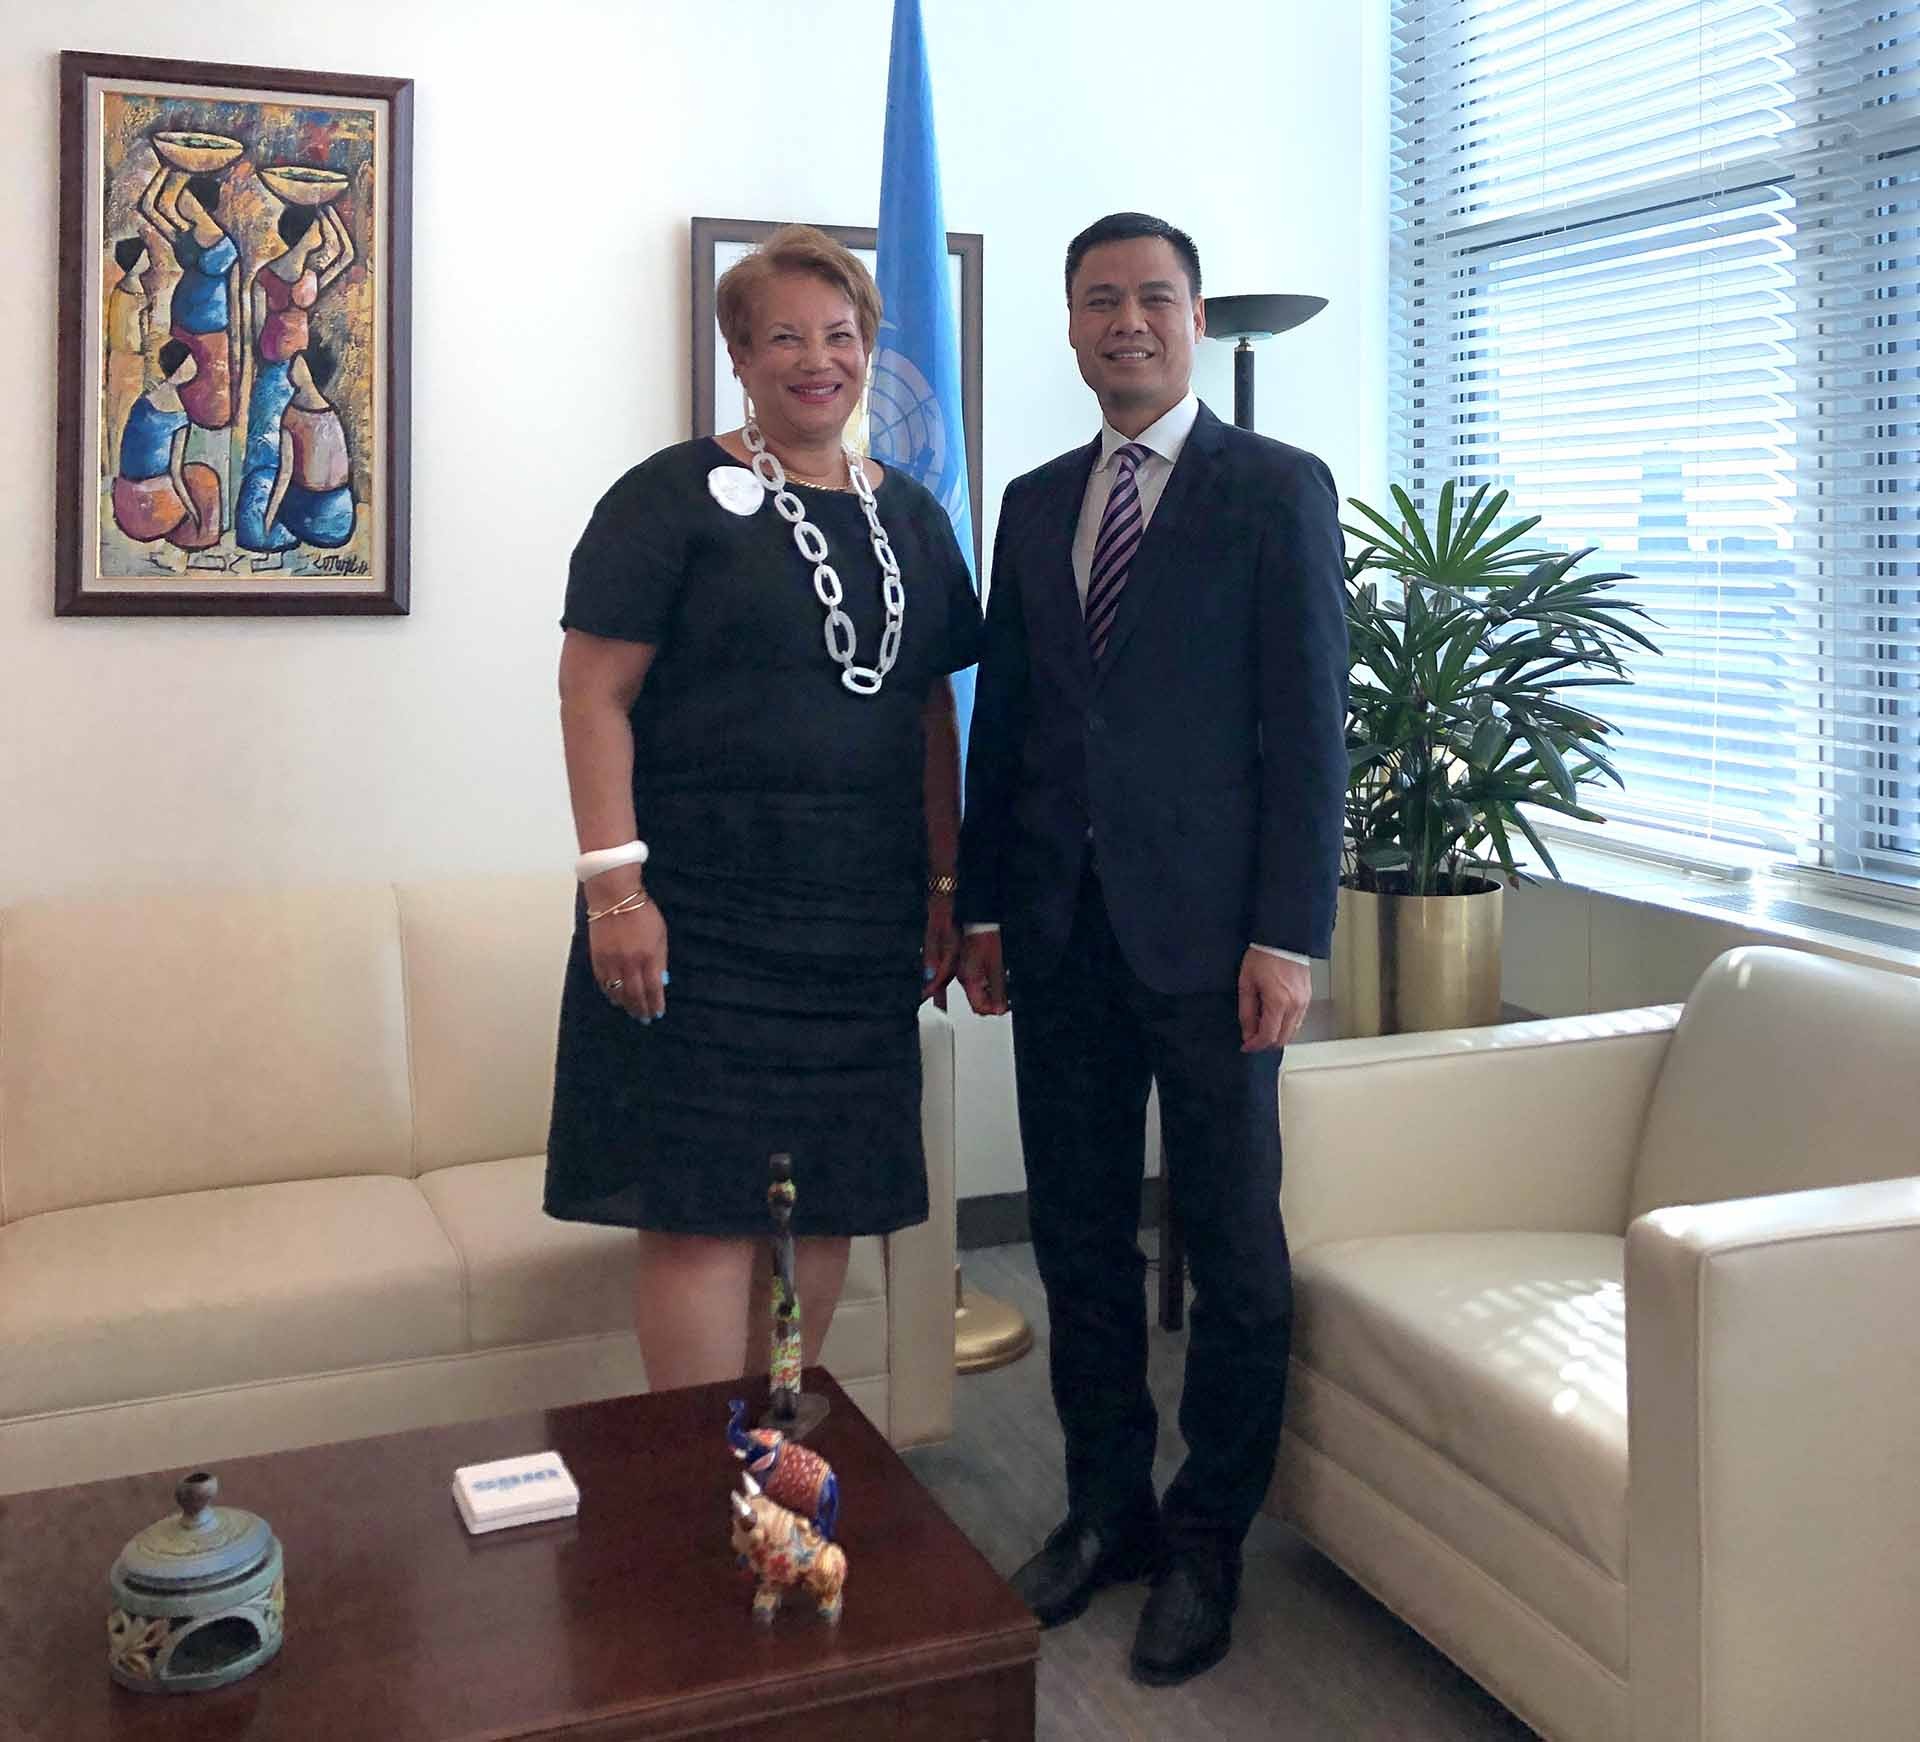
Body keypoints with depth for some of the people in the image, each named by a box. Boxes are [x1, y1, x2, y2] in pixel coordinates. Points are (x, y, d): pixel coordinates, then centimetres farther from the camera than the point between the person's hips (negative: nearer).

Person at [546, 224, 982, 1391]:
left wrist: (945, 885, 11)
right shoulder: (676, 497, -3)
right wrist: (614, 884, -17)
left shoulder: (910, 515, 13)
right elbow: (595, 691, -8)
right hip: (703, 917, -5)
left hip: (859, 925, 6)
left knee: (827, 1207, 11)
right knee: (704, 1209, -4)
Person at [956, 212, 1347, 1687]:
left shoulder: (1276, 489, -1)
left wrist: (1289, 936, -13)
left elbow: (1309, 724, -7)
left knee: (1233, 1246, 6)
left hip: (1207, 932, -5)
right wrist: (984, 905, 10)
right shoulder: (1034, 503, 14)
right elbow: (1003, 719, 14)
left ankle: (1207, 1540, 21)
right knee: (1080, 1239, 12)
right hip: (1061, 932, 5)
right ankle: (1106, 1509, 28)